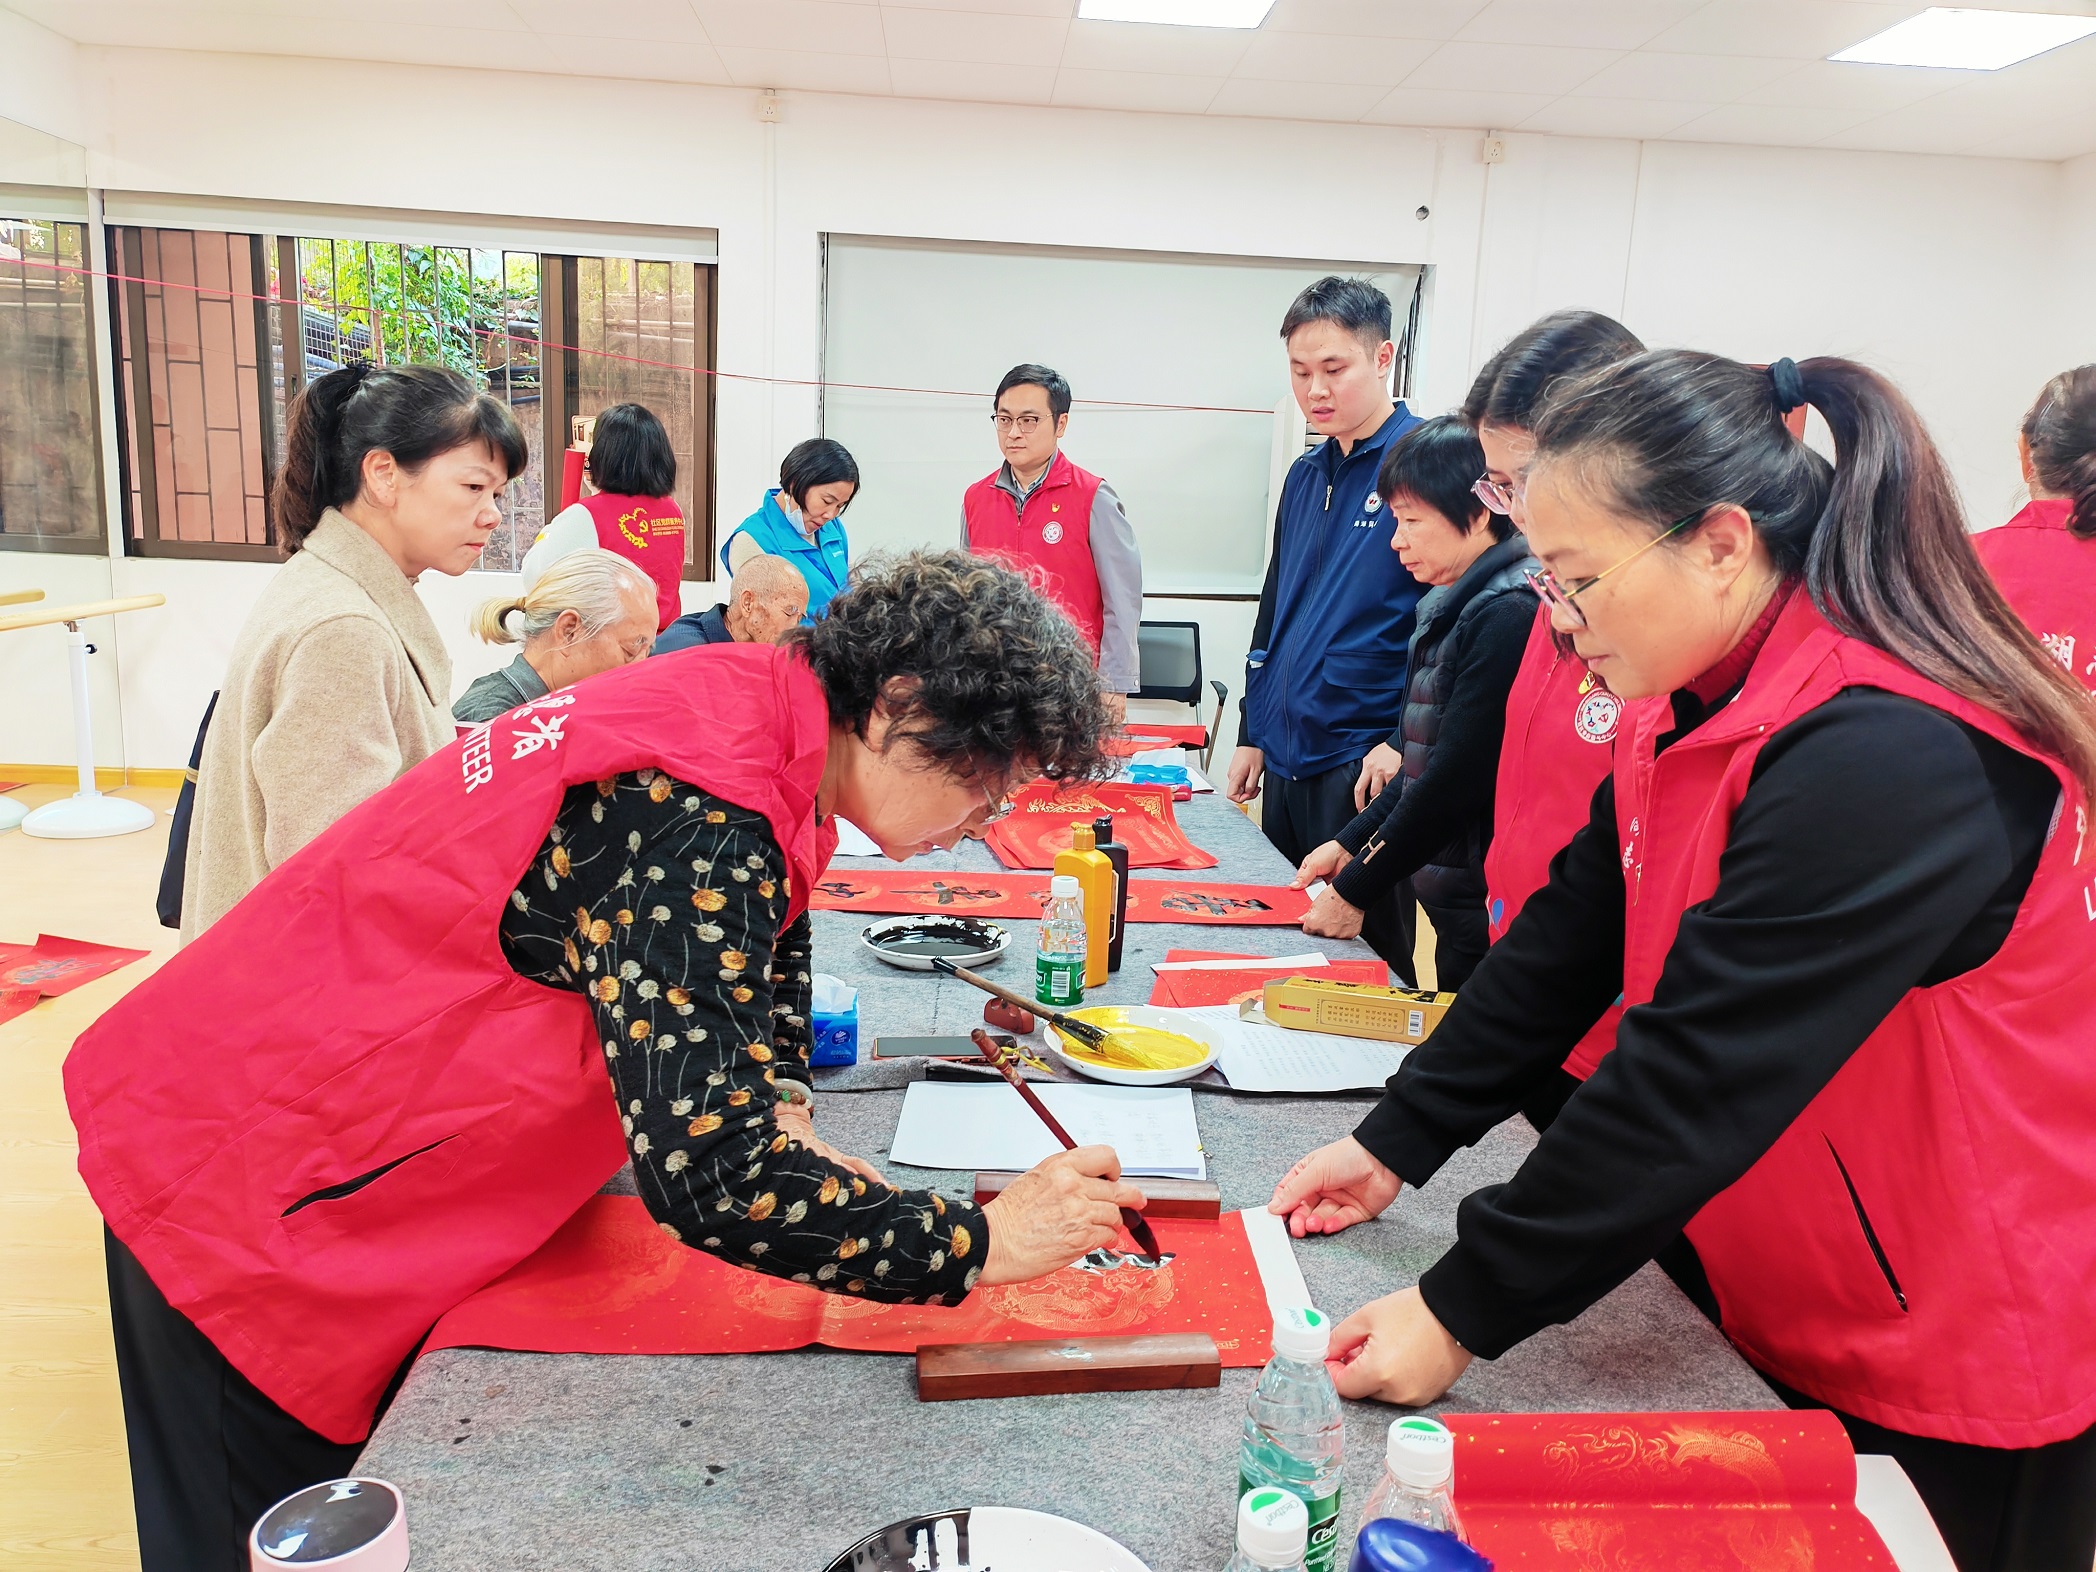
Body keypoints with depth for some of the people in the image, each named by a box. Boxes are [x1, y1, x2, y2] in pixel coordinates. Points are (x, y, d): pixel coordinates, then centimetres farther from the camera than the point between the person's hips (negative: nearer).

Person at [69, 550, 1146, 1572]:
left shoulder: (756, 705, -5)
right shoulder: (697, 817, -33)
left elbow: (771, 939, 14)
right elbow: (708, 1178, -38)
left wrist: (778, 1107, -2)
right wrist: (982, 1242, -26)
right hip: (244, 1199, -8)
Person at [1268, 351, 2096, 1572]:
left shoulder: (1885, 758, -30)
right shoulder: (1699, 708, -2)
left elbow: (1704, 1075, -32)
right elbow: (1570, 942, 1)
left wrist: (1460, 1315, -25)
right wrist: (1393, 1145, -3)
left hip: (1968, 1380, -7)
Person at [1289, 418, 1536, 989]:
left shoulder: (1509, 615, -20)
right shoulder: (1448, 607, 11)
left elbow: (1456, 781, -20)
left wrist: (1355, 890, -13)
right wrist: (1350, 843, 12)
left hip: (1488, 909, -9)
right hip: (1447, 898, 9)